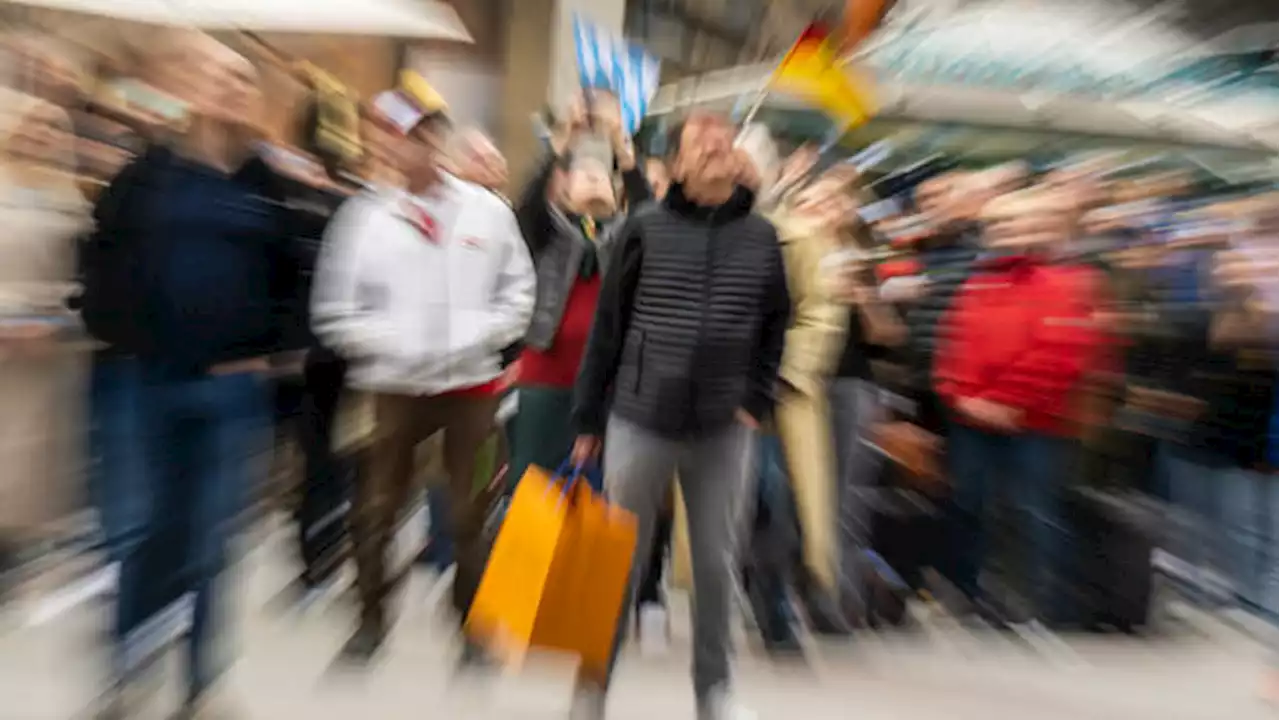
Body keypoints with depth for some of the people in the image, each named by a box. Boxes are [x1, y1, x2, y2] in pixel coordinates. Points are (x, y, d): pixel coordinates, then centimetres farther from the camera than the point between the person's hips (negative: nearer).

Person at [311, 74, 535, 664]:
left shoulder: (488, 209, 2)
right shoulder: (364, 214, -2)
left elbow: (518, 290, 4)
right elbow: (335, 309, -2)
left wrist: (477, 338, -8)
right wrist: (387, 346, -13)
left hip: (472, 381, 1)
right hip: (396, 385, 0)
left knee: (471, 512, 12)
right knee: (377, 509, 11)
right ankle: (371, 617, 34)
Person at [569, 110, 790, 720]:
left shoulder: (761, 236, 4)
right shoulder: (645, 229, -2)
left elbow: (775, 327, 10)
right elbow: (607, 326, 0)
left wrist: (756, 402, 1)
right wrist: (588, 418, 1)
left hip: (725, 431, 2)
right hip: (640, 422, -1)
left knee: (716, 563, 14)